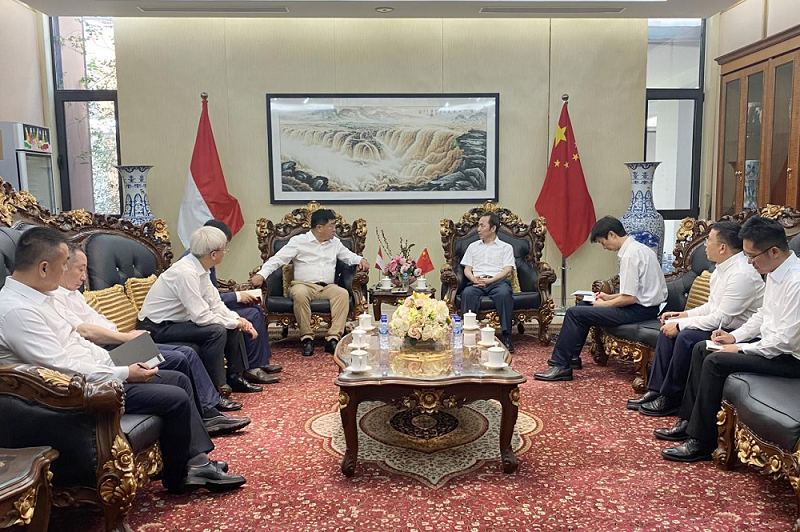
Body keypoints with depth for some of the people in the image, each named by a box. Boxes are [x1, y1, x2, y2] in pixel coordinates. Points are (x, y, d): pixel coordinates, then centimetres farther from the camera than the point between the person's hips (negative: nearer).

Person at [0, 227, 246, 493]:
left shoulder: (36, 297, 9)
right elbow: (64, 368, -26)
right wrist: (124, 374, -17)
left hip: (93, 376, 10)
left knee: (179, 379, 8)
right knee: (175, 399, -15)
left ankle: (197, 461, 10)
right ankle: (178, 478, 7)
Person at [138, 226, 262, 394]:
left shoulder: (200, 269, -1)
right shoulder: (186, 273, -29)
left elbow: (216, 305, 4)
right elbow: (202, 317, -29)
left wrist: (239, 320, -10)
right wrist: (235, 323, -17)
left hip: (178, 321, 9)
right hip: (157, 328, -9)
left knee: (233, 326, 3)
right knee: (217, 330, -26)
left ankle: (235, 377, 16)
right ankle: (215, 391, -16)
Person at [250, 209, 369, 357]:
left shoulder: (335, 242, 18)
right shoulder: (298, 241, 4)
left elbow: (348, 255, 28)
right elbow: (278, 259, -3)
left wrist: (360, 259, 4)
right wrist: (261, 274, -17)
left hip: (328, 287, 3)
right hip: (304, 285, -3)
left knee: (343, 293, -29)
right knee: (300, 294, -39)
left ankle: (333, 338, -33)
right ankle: (306, 337, -26)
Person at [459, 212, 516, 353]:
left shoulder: (506, 247, 18)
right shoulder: (473, 246, 27)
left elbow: (507, 271, 4)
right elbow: (467, 269, 18)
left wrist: (489, 280, -13)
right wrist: (474, 279, -6)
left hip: (498, 281, -2)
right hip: (477, 282, 2)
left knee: (504, 294, -38)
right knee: (467, 293, -34)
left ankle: (507, 337, -33)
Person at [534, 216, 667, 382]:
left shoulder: (630, 255, -20)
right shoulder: (639, 248, 12)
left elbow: (629, 298, -22)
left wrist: (604, 304, -6)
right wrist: (610, 297, 12)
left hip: (639, 310, -11)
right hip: (645, 304, 11)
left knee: (575, 313, -13)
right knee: (585, 305, 20)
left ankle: (561, 366, -6)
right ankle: (572, 356, 23)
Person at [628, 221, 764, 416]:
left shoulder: (742, 274, -24)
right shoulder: (723, 267, 7)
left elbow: (720, 319, -26)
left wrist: (680, 324, -18)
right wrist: (684, 315, 4)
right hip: (720, 324, 10)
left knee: (686, 337, -28)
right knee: (668, 328, -1)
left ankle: (670, 400, -12)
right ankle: (655, 391, 1)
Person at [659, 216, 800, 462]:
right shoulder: (775, 273, 4)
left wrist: (740, 348, -17)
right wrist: (735, 336, 3)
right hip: (768, 344, 10)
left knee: (716, 361, -22)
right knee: (702, 349, 8)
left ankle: (701, 442, -12)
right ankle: (688, 421, 12)